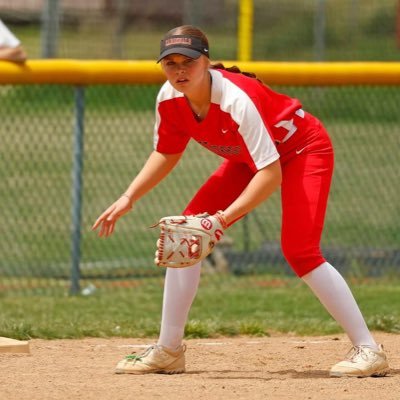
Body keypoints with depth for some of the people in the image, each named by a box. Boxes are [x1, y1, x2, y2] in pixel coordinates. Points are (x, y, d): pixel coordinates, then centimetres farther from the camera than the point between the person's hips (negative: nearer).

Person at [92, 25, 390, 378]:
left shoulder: (236, 99, -37)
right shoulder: (169, 99, -16)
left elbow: (271, 174, -38)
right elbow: (166, 154, 4)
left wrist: (223, 218, -45)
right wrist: (128, 198, -8)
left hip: (303, 149, -8)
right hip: (249, 159, 8)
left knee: (299, 249, -24)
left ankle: (368, 350, -19)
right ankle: (168, 351, 6)